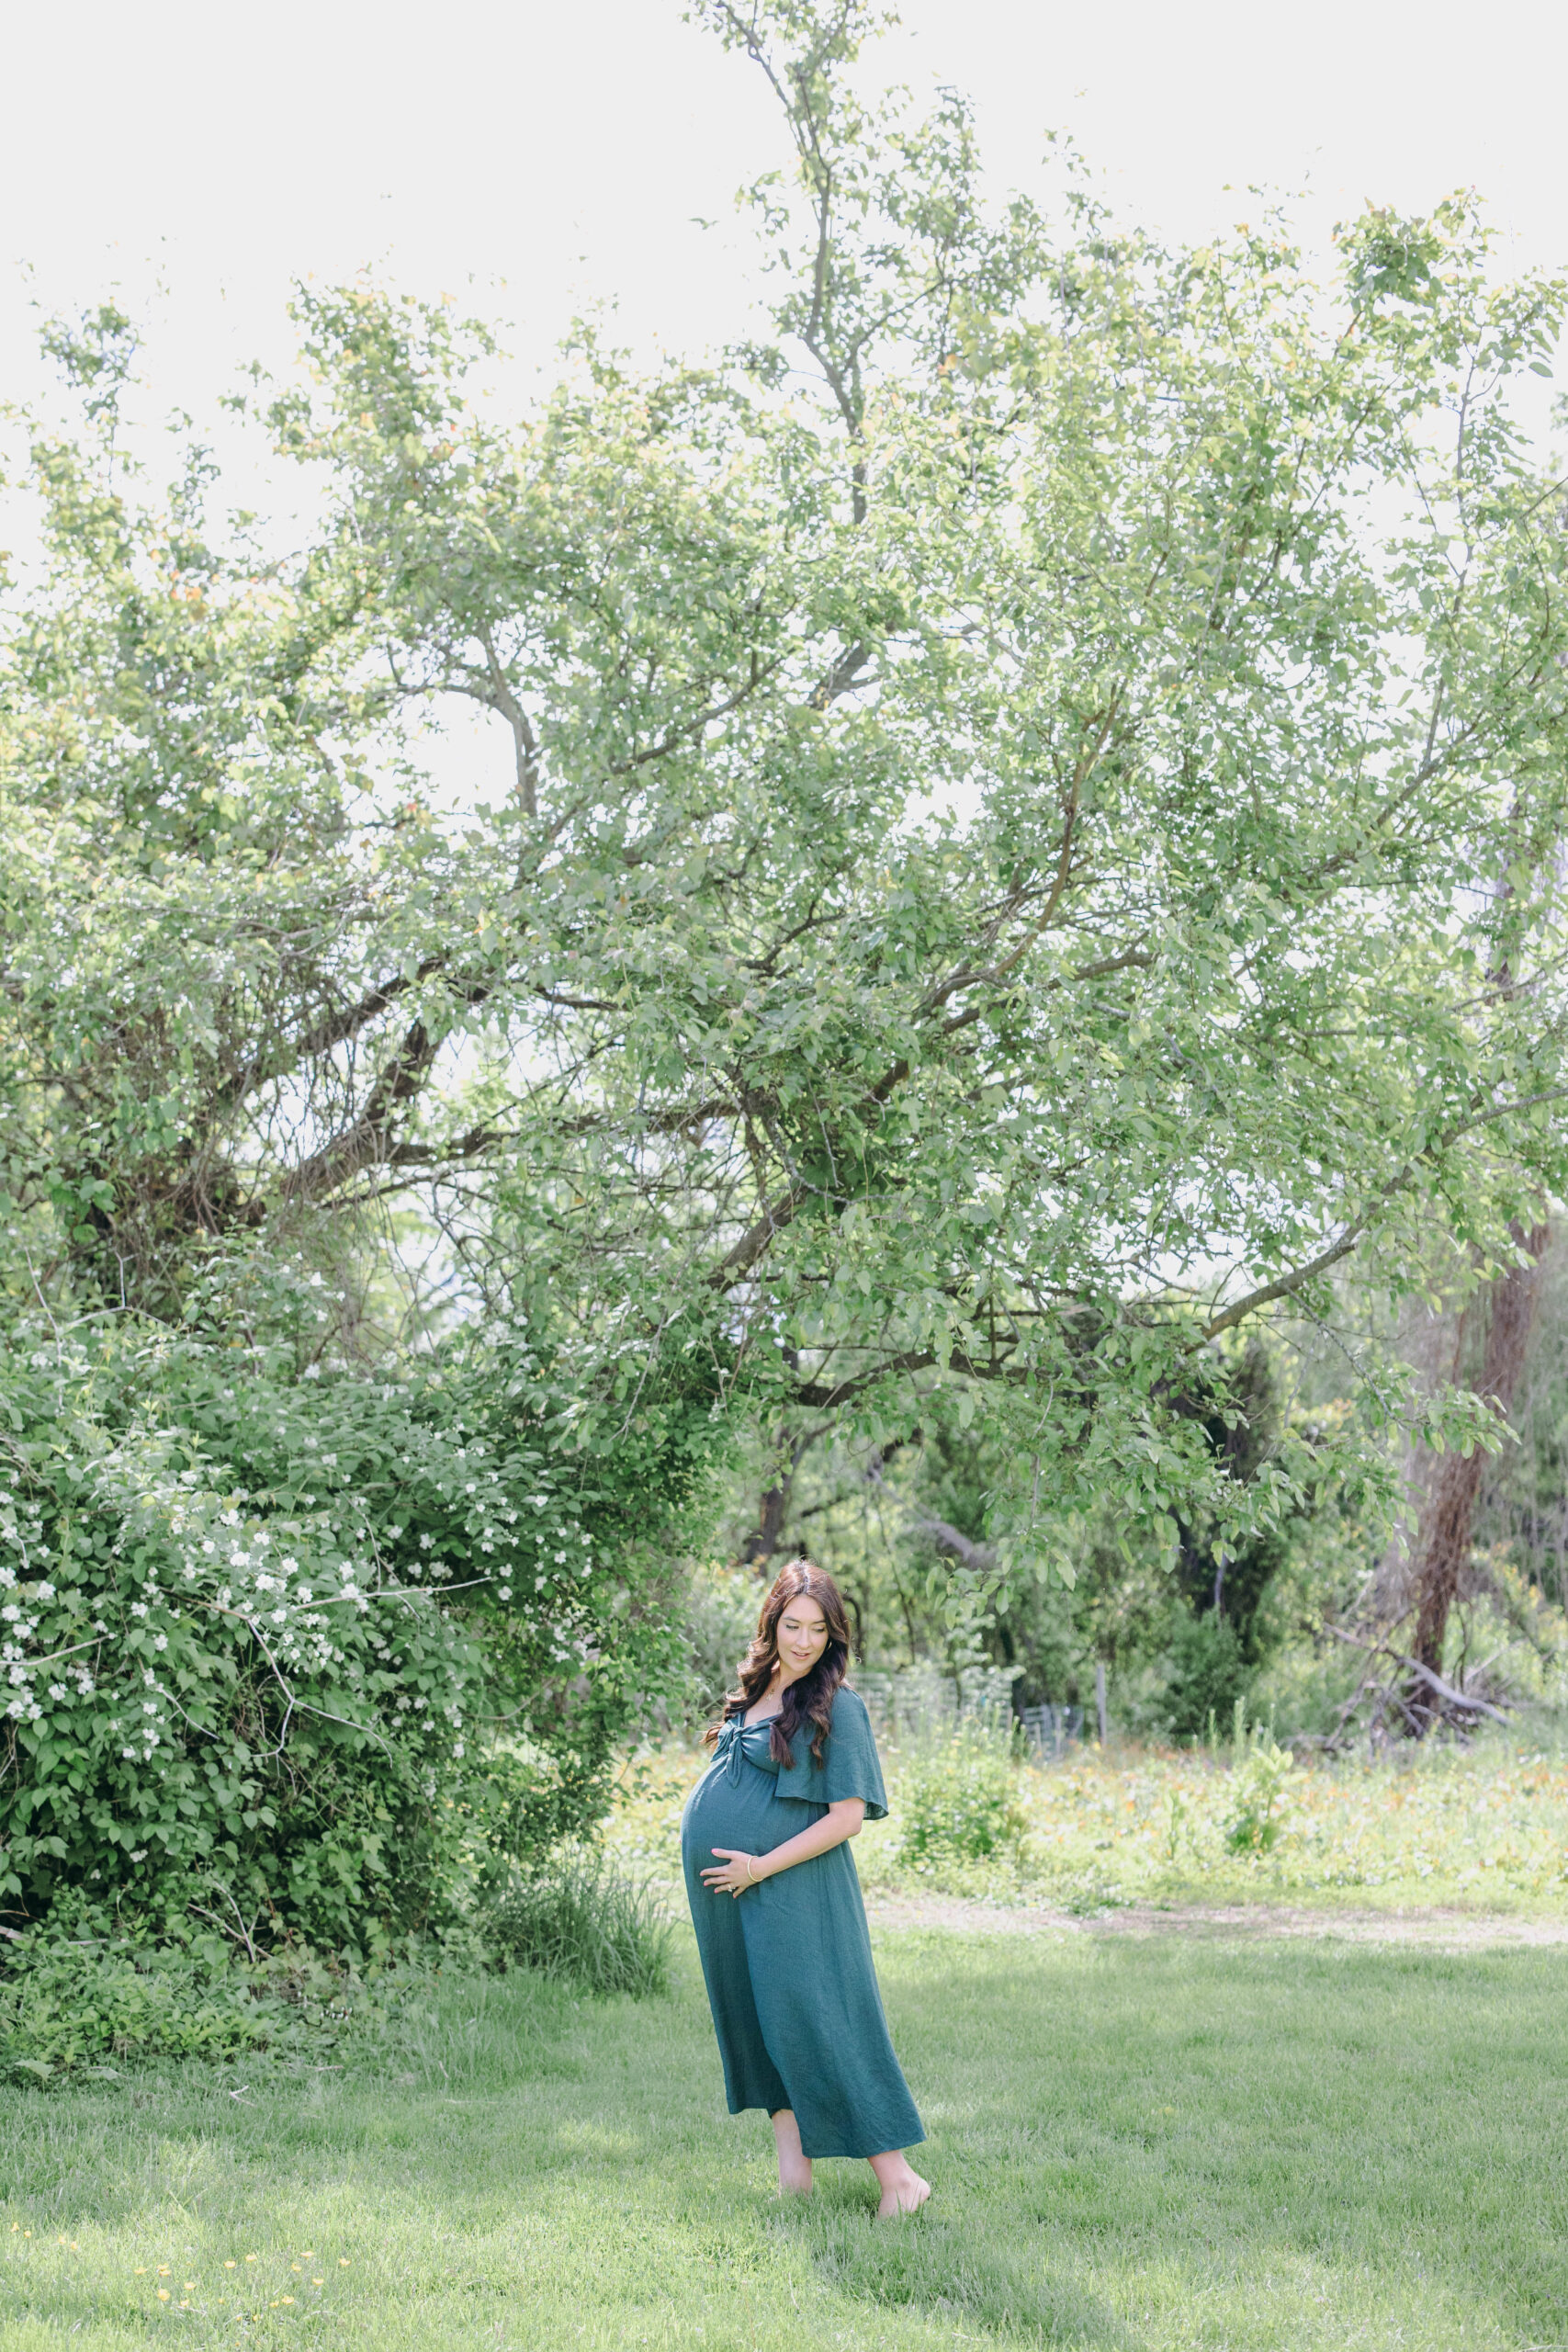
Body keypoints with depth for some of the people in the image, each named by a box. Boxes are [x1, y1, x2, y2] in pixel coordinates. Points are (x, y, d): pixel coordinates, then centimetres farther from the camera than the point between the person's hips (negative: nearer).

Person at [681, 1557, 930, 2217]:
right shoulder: (756, 1691, 10)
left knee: (814, 2019, -8)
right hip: (726, 1889, 7)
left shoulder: (837, 1707, -11)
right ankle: (791, 2156, 18)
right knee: (755, 2016, 10)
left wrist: (761, 1867, -16)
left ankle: (895, 2174, -3)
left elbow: (847, 1815, -14)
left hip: (787, 1886, -7)